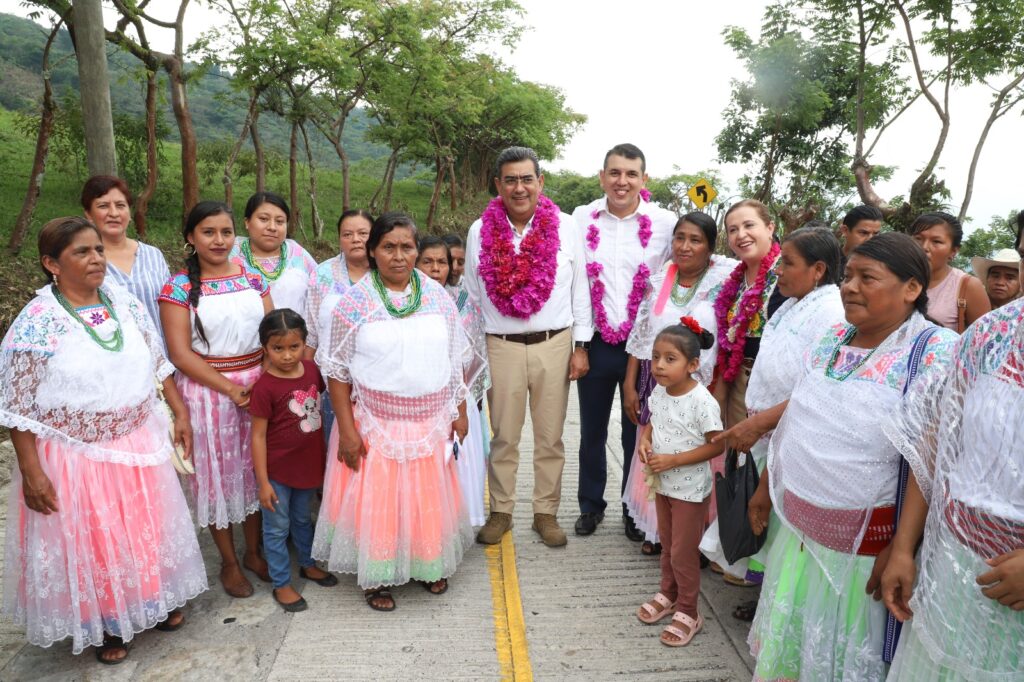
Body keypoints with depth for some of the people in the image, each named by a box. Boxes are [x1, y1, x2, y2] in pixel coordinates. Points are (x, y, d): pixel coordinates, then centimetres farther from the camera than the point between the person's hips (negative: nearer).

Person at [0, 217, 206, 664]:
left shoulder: (125, 303, -1)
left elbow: (158, 362, 9)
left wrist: (180, 412, 7)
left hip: (139, 443, 5)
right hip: (77, 457, -4)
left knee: (147, 527, 19)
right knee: (91, 542, 12)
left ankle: (153, 601, 43)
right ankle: (102, 625, 36)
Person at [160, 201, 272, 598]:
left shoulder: (253, 280, 4)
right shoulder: (179, 287, -6)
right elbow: (180, 353, -12)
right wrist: (230, 388, -16)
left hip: (258, 384, 4)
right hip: (207, 389, -3)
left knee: (256, 469, 13)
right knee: (218, 472, 9)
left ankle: (253, 550, 33)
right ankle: (229, 562, 27)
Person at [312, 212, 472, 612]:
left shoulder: (438, 295, 1)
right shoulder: (355, 302, -8)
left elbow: (455, 360, 8)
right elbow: (337, 370, -6)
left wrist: (460, 411, 8)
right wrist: (347, 430, -10)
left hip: (431, 421, 3)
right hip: (375, 422, -2)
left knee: (428, 495, 15)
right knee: (376, 497, 8)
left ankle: (428, 564, 38)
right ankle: (376, 576, 30)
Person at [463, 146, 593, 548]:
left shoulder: (565, 227, -3)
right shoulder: (481, 231, -1)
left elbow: (579, 289, 2)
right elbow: (471, 297, 5)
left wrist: (581, 346, -1)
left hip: (555, 345, 0)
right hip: (502, 347, 0)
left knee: (550, 437, 11)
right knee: (504, 437, 12)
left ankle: (546, 512, 27)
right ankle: (500, 512, 28)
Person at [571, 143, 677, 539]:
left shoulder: (665, 223, -5)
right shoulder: (581, 219, -2)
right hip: (595, 343, 1)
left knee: (637, 432, 12)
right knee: (592, 431, 13)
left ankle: (635, 510, 31)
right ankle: (591, 505, 33)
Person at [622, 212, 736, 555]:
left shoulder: (724, 280, -7)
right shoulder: (658, 282, 4)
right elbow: (640, 337, 6)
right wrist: (629, 386, 5)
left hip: (701, 389, -3)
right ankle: (658, 530, 32)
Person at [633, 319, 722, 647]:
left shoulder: (701, 401, -25)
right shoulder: (658, 392, -4)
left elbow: (716, 445, -22)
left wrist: (673, 460, -26)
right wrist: (644, 440, -8)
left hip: (690, 489, -7)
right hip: (663, 484, 7)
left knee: (684, 552, 6)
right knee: (667, 544, 23)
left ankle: (688, 612, 24)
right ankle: (668, 595, 42)